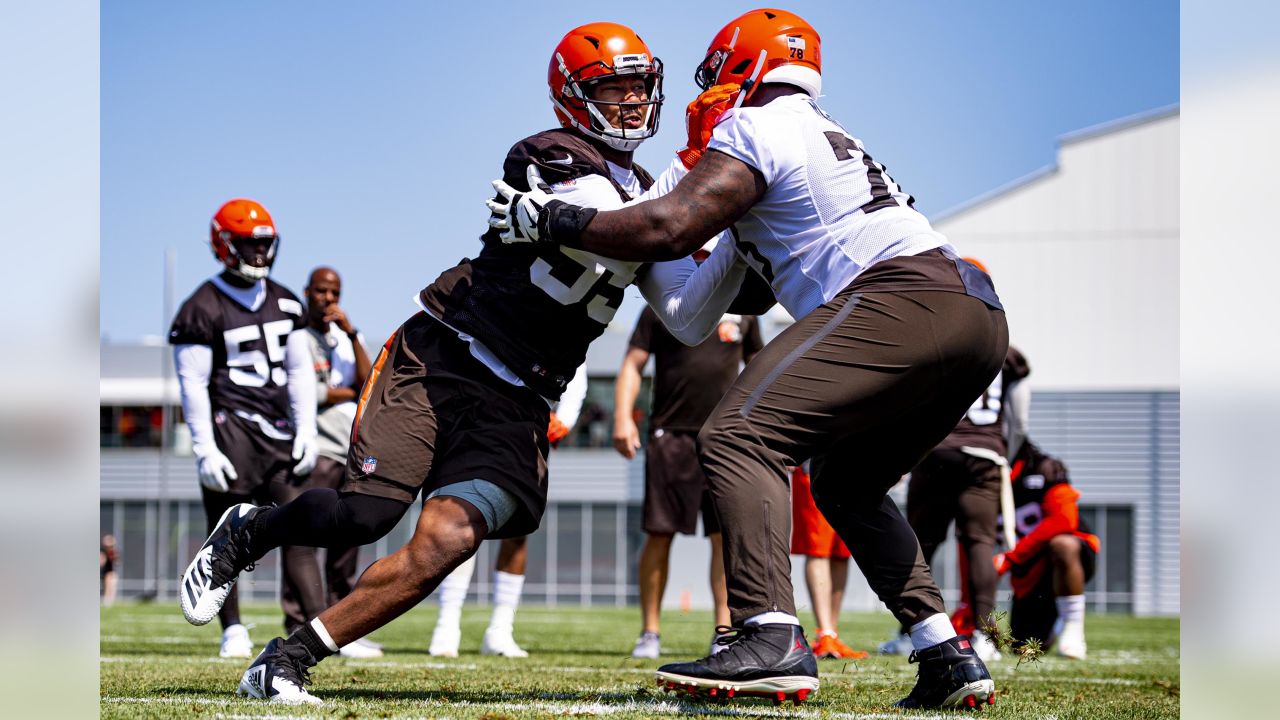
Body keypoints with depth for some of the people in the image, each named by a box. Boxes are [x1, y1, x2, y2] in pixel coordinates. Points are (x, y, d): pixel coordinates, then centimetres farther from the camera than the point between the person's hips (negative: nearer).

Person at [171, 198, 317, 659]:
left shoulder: (284, 303, 14)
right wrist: (205, 450, -13)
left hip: (278, 430, 5)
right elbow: (192, 383, -8)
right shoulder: (203, 309, -5)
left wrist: (306, 432, 6)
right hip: (230, 428, -5)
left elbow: (300, 373, 15)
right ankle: (233, 629, 12)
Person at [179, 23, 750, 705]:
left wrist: (737, 245, -6)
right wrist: (686, 179, -19)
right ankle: (247, 532, 15)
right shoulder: (555, 160, -6)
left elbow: (689, 322, 7)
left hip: (514, 406, 5)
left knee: (442, 544, -17)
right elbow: (613, 237, -22)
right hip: (437, 362, -5)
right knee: (365, 514, -18)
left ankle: (287, 662, -9)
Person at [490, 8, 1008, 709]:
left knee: (739, 438, -15)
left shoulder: (753, 130, 4)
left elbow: (669, 228, -8)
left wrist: (552, 221, 2)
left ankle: (773, 638, -32)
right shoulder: (832, 137, 32)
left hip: (904, 296, -9)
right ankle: (949, 658, 17)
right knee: (846, 484, 25)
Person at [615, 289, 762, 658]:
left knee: (726, 537, -5)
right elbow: (633, 365, 3)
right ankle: (650, 631, 8)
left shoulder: (742, 312, 12)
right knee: (659, 534, -1)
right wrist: (623, 417, -10)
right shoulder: (662, 308, 5)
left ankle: (724, 631, -1)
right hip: (671, 434, -2)